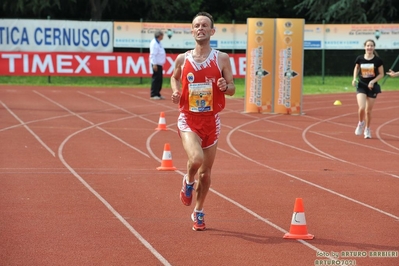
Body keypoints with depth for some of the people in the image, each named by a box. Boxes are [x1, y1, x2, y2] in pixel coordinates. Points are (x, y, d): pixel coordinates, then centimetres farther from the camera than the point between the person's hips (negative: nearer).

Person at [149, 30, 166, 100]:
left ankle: (157, 94, 18)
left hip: (159, 64, 10)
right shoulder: (154, 43, -14)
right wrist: (154, 64, -22)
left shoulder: (158, 43, 17)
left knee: (160, 79, 11)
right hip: (156, 64, -10)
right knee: (156, 79, -8)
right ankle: (153, 94, -5)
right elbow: (153, 54, -18)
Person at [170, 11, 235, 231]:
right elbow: (174, 77, 20)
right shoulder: (183, 59, 0)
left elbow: (232, 90, 3)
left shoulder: (222, 59, -2)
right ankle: (188, 182, 9)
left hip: (211, 120, 1)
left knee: (205, 172, 9)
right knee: (196, 159, -26)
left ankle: (198, 212, 30)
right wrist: (175, 91, -1)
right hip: (188, 119, -1)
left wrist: (226, 86, -20)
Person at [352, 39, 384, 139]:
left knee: (368, 110, 7)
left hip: (372, 87, 0)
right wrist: (354, 79, 0)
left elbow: (381, 74, -1)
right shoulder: (360, 58, -4)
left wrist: (373, 81, -15)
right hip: (361, 86, 0)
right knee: (361, 108, -17)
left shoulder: (377, 60, -8)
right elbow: (356, 68, 15)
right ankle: (361, 123, 14)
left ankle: (367, 129, 29)